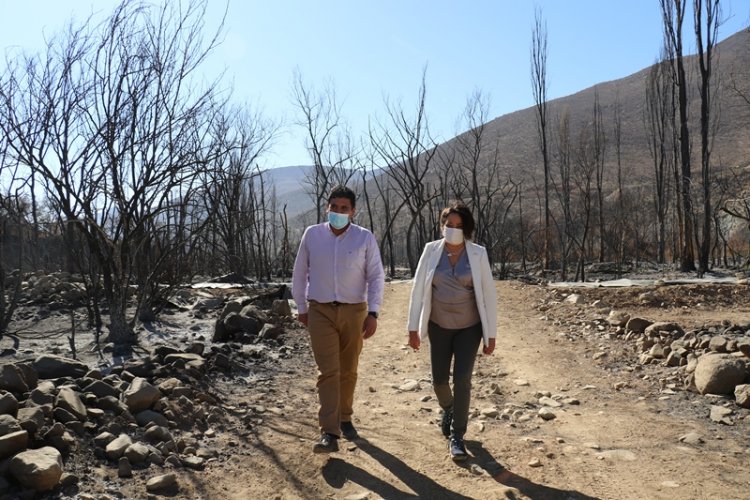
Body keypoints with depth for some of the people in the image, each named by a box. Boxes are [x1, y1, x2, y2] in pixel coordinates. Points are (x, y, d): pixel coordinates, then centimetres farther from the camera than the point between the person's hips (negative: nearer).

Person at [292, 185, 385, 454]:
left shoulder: (365, 238, -4)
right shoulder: (312, 234, -1)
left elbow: (376, 277, -2)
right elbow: (299, 273, 8)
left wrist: (373, 313, -8)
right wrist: (301, 307, 10)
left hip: (354, 311, 1)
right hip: (320, 311, 0)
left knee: (348, 370, 12)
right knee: (328, 372, -6)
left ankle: (344, 418, 32)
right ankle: (329, 434, -6)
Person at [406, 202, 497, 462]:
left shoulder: (478, 254, -9)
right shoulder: (431, 250, -6)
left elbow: (489, 294, -5)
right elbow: (418, 289, -3)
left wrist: (491, 334, -5)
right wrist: (413, 327, -4)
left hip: (469, 327, -1)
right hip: (439, 326, 2)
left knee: (462, 379, -7)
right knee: (439, 379, 8)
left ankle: (457, 436, 10)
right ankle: (448, 409, 43)